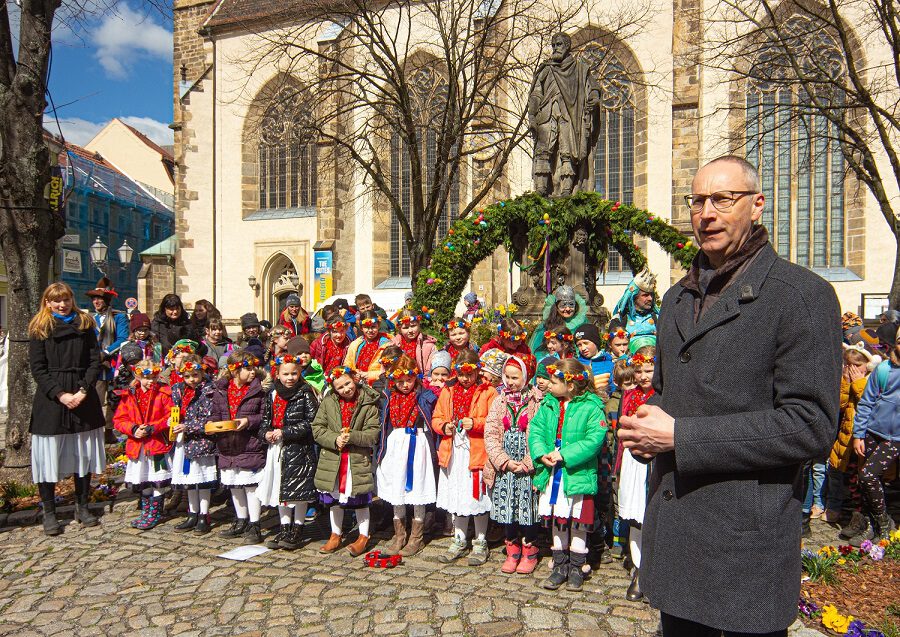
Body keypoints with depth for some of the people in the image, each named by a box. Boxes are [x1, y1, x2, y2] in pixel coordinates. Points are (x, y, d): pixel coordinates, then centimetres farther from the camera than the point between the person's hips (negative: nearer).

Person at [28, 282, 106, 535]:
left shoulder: (85, 325, 8)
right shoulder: (39, 329, 3)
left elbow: (95, 361, 2)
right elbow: (37, 368, -3)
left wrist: (84, 390, -11)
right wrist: (60, 394, -14)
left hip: (83, 398, 2)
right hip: (50, 398, -2)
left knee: (84, 453, 8)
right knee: (49, 455, 1)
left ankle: (82, 507, 21)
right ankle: (49, 512, 13)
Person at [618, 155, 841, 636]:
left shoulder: (802, 295, -11)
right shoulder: (678, 297, 12)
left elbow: (811, 425, -17)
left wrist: (681, 436, -19)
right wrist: (646, 426, -1)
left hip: (746, 541, -6)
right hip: (672, 529, 7)